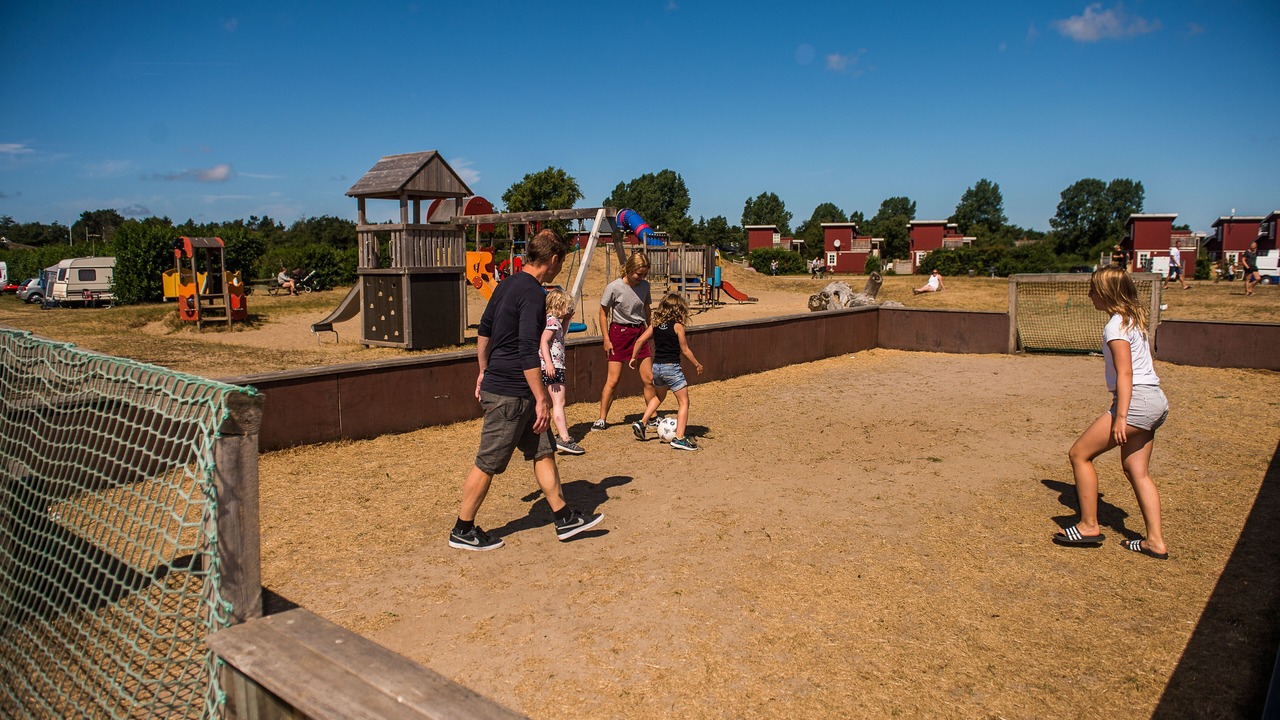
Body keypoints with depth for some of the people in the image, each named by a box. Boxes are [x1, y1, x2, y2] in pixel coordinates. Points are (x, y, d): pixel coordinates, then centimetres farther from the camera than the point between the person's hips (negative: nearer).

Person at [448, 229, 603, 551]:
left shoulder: (507, 285, 10)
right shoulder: (533, 294, -18)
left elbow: (484, 330, 19)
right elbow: (528, 352, -24)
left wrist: (484, 371, 27)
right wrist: (542, 399, -20)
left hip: (496, 383, 10)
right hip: (510, 394, -10)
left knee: (544, 451, 14)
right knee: (488, 463, 2)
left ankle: (564, 519, 22)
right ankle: (463, 530, 16)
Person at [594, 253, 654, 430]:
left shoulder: (645, 286, 0)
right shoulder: (614, 287, -14)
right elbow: (603, 312, -6)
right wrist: (606, 339, -8)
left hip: (639, 332, 4)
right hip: (619, 331, -4)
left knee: (649, 378, 3)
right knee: (613, 379, -4)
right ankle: (602, 419, 6)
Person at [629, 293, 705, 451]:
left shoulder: (656, 324, 6)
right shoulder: (677, 326, -9)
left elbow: (640, 340, 4)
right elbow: (685, 350, -6)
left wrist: (633, 357, 17)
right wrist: (697, 364, 7)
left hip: (657, 367, 7)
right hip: (672, 367, -7)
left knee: (659, 396, 31)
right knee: (684, 402, 0)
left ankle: (641, 423, 24)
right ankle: (679, 438, -9)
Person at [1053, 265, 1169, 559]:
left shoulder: (1116, 326, -12)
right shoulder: (1134, 318, 16)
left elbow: (1125, 374, -19)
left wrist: (1120, 417, -22)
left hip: (1137, 400, -10)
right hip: (1156, 401, 10)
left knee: (1079, 454, -3)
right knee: (1135, 469, 13)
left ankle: (1088, 526, 3)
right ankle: (1155, 541, 13)